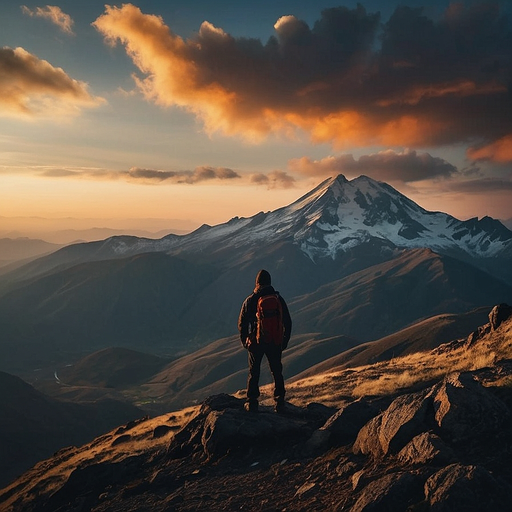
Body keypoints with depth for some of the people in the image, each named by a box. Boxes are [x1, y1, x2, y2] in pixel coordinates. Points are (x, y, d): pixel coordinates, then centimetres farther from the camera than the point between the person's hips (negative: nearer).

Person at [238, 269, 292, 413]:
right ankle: (279, 403, 11)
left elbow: (242, 324, -2)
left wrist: (244, 342, 10)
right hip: (275, 343, 1)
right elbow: (287, 322, 3)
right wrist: (285, 341, 13)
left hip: (255, 343, -1)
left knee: (254, 373, 11)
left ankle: (252, 403, 11)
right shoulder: (278, 299, -2)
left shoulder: (250, 301, -6)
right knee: (277, 373, 12)